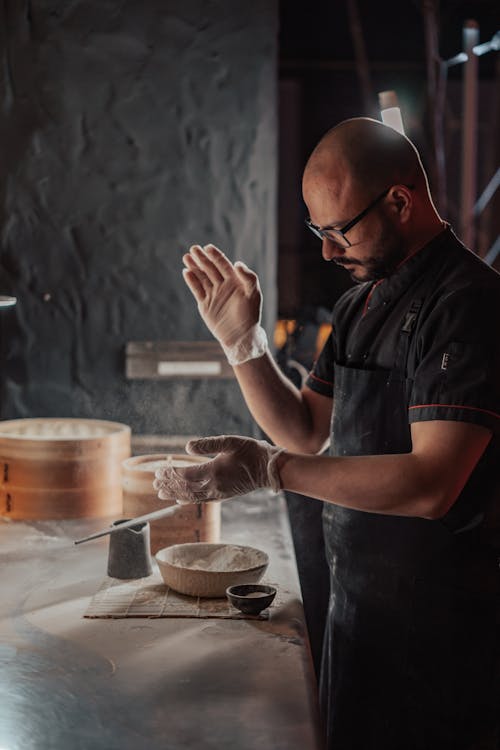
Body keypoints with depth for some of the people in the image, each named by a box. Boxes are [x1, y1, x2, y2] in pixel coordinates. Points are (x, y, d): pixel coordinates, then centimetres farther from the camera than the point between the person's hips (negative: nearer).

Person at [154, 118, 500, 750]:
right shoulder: (359, 303, 9)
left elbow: (432, 485, -28)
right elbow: (305, 433, 11)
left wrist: (267, 470, -30)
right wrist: (241, 340, -2)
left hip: (434, 621, -8)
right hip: (358, 597, 8)